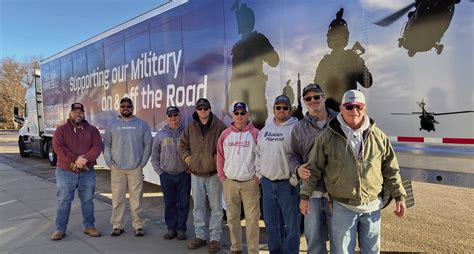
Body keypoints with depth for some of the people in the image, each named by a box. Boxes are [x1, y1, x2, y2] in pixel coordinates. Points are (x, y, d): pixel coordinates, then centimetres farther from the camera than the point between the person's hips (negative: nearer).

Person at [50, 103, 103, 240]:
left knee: (87, 200, 10)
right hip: (66, 172, -1)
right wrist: (75, 159, -21)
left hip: (87, 172, 2)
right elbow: (58, 148, -11)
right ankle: (60, 229, 15)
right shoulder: (61, 130, 3)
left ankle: (89, 226, 21)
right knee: (63, 201, 3)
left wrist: (85, 158, -21)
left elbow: (97, 146, -6)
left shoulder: (92, 130, 6)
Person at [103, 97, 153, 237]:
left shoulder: (141, 124, 4)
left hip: (136, 168, -1)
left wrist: (142, 163, -2)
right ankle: (117, 225, 16)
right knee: (117, 198, 5)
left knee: (136, 198, 3)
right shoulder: (112, 124, 7)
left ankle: (138, 225, 13)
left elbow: (148, 144, 4)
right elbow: (106, 145, 7)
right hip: (117, 169, 1)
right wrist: (110, 163, -2)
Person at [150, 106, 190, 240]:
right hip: (166, 175, 1)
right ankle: (171, 228, 21)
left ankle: (181, 229, 15)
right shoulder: (161, 134, 5)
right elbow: (154, 156, 9)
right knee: (169, 203, 9)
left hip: (184, 174, -1)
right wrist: (159, 171, 3)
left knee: (183, 203, 4)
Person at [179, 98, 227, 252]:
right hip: (196, 173, 4)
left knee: (216, 207, 3)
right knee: (198, 206, 13)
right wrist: (187, 158, 6)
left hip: (214, 173, -4)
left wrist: (219, 159, -9)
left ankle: (215, 238, 14)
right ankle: (200, 236, 25)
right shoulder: (190, 128, 5)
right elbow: (183, 144, 18)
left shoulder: (219, 126, -7)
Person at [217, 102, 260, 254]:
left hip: (250, 183, -3)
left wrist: (258, 177, -7)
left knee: (252, 218, 1)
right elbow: (220, 157, 9)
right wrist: (222, 177, 4)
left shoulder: (255, 133, -4)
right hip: (230, 182, 4)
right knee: (232, 217, 14)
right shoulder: (225, 134, 5)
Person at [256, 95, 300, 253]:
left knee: (291, 225, 4)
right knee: (271, 224, 18)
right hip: (267, 183, 6)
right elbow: (259, 154, 17)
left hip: (288, 184, -6)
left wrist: (294, 180, -15)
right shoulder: (264, 131, 11)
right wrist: (260, 175, 10)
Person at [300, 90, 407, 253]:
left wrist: (399, 196, 7)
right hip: (342, 208, -2)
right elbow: (314, 169, -1)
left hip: (372, 207, 3)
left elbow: (390, 170, 9)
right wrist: (305, 196, -3)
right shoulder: (327, 136, -7)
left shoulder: (378, 136, 1)